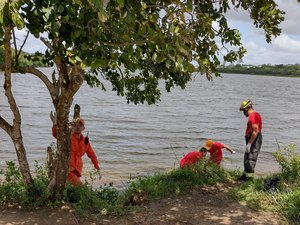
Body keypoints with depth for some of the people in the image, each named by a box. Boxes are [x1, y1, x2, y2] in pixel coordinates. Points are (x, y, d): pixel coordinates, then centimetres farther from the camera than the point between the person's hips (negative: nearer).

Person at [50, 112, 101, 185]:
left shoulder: (85, 141, 10)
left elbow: (92, 155, 17)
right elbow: (56, 134, -22)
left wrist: (98, 169, 18)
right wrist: (55, 123, -42)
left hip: (77, 170, 5)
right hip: (66, 168, -5)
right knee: (79, 186, -21)